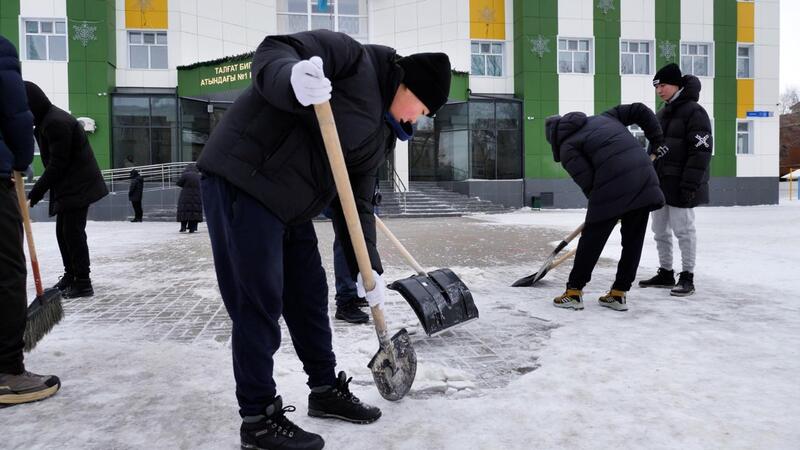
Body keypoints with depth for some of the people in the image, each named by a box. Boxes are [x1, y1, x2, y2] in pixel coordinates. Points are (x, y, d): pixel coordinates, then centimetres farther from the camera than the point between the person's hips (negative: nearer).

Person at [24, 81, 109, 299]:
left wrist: (37, 191, -18)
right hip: (66, 186, 11)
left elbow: (57, 163, -21)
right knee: (63, 231, 14)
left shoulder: (56, 122, -19)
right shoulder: (46, 120, 15)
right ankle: (70, 275, 24)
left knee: (73, 231, -10)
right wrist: (40, 189, 14)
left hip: (78, 186, -11)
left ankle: (83, 283, -6)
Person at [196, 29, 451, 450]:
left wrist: (367, 267, 8)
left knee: (309, 295, 15)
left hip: (290, 203, 9)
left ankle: (326, 388, 32)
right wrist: (293, 79, -41)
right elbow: (273, 52, -18)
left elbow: (356, 202, 14)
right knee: (258, 303, -4)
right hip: (241, 180, -9)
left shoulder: (380, 133, 16)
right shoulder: (354, 57, -6)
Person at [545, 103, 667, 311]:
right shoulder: (603, 117, 26)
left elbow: (586, 181, -4)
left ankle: (574, 292, 18)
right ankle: (619, 294, 22)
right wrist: (658, 140, 25)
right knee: (633, 240, 15)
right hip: (646, 181, 6)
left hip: (613, 186, -6)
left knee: (591, 238, 8)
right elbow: (640, 110, 23)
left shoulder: (567, 147, 7)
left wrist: (601, 205, 10)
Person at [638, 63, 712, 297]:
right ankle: (665, 273, 22)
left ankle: (687, 277, 7)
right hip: (659, 182, 8)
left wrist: (690, 184, -22)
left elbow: (702, 150, -17)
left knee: (683, 229, -2)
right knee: (660, 230, 11)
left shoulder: (694, 111, -11)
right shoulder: (662, 113, 16)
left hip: (680, 184, -8)